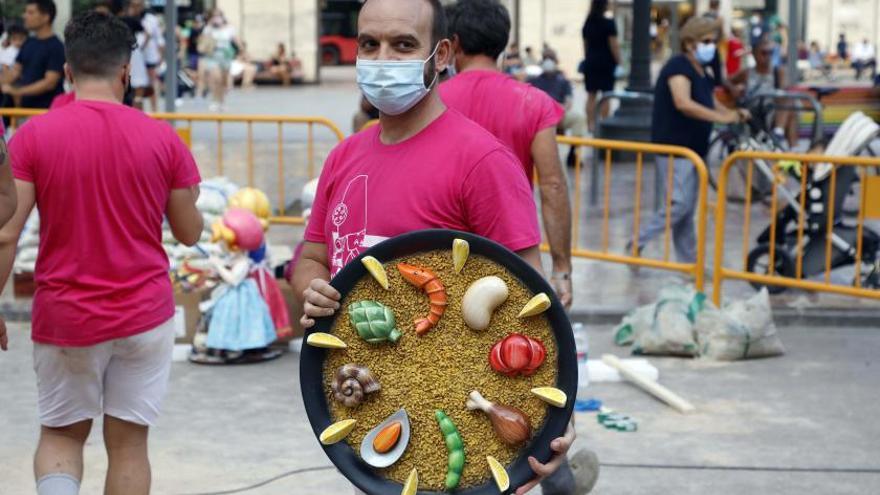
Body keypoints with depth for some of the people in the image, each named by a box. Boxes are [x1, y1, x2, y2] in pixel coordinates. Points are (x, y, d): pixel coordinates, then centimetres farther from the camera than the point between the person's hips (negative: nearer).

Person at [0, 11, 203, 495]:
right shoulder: (163, 138, -4)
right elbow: (190, 233, 3)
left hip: (64, 318, -1)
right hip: (145, 315, 1)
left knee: (60, 434, 17)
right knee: (128, 442, 11)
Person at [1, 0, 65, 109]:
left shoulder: (56, 46, -11)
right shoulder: (28, 43, 12)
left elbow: (50, 82, -17)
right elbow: (16, 70, 18)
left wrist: (17, 91, -19)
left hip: (45, 108, -7)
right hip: (25, 106, 8)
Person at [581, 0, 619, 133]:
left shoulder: (587, 24, 6)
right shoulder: (609, 24, -11)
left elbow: (585, 45, 12)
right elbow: (614, 45, -12)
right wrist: (618, 62, -6)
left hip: (590, 62, 5)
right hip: (606, 62, -5)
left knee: (591, 95, 8)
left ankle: (591, 125, 8)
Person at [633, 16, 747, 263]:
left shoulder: (702, 73, 16)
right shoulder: (678, 66, -14)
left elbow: (710, 104, 22)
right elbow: (684, 104, -28)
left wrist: (734, 114, 1)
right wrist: (721, 117, -31)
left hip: (693, 149, 9)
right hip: (674, 148, -9)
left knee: (687, 209, 11)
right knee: (680, 204, -14)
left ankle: (689, 262, 16)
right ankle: (638, 243, -3)